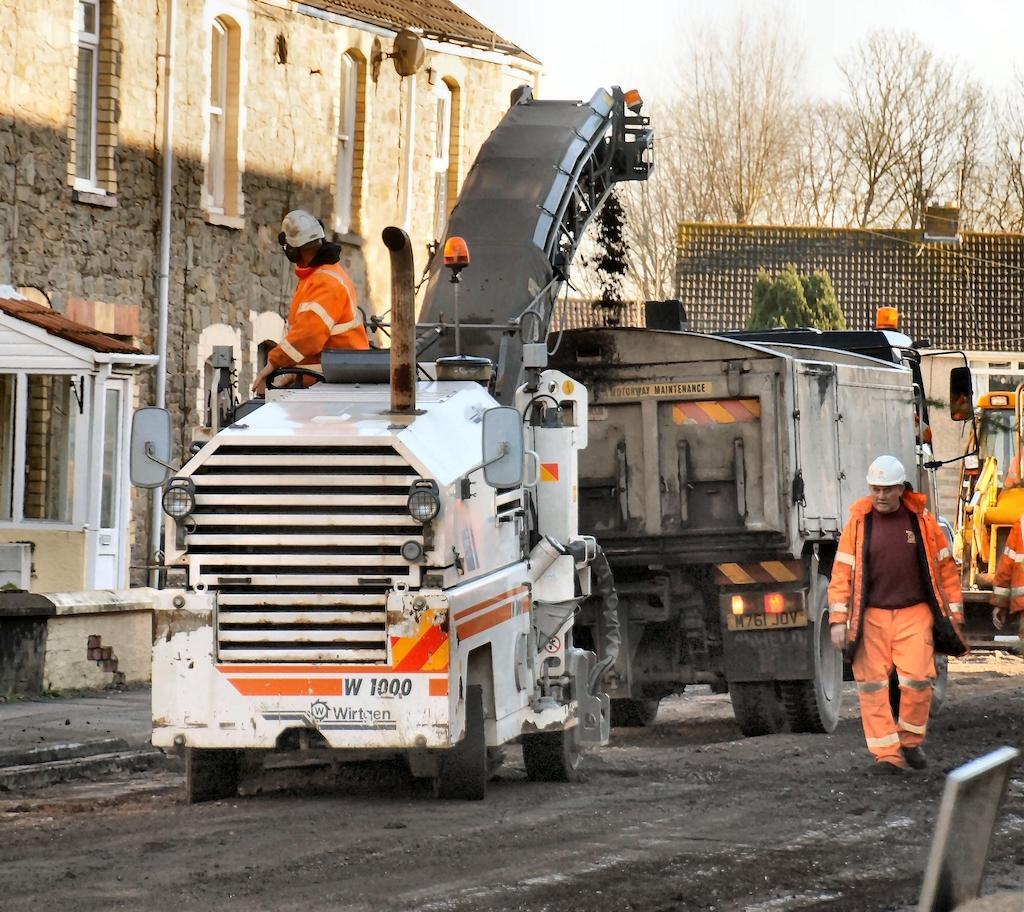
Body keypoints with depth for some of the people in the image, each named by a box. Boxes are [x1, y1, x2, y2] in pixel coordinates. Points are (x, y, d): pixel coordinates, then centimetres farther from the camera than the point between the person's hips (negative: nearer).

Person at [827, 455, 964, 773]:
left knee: (918, 680, -11)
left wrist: (953, 614, 7)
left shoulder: (922, 520, 4)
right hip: (871, 617, 0)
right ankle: (886, 753, 2)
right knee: (872, 686, -4)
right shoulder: (858, 523, 3)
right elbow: (843, 571, 2)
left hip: (914, 615, 0)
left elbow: (945, 567, 9)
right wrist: (838, 621, -5)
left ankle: (910, 740, 12)